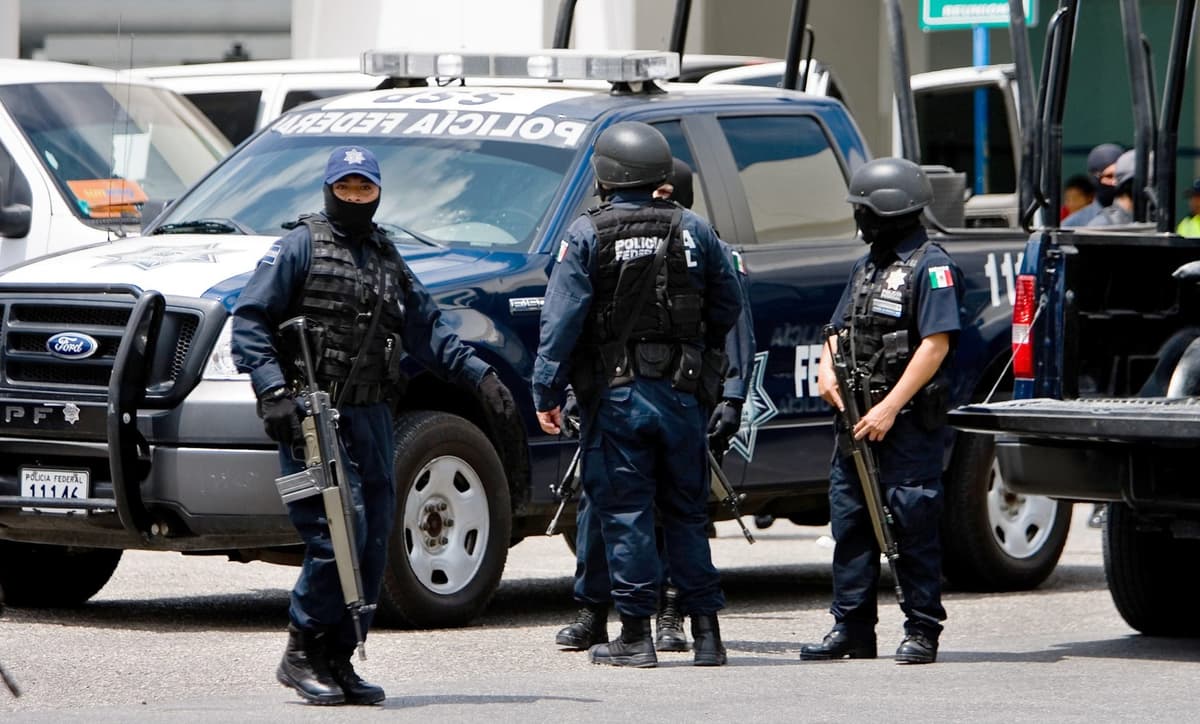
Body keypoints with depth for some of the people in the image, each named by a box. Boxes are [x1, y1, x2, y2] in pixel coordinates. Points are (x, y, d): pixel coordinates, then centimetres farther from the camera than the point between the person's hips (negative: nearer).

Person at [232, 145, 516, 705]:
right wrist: (273, 391, -17)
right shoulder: (301, 248, 0)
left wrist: (479, 375, 9)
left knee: (374, 544, 3)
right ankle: (302, 654, -5)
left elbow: (427, 330, 22)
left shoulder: (387, 261, 20)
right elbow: (249, 319, -6)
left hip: (372, 417, 7)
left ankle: (337, 659, 11)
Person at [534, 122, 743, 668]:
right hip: (682, 393, 3)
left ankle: (635, 635, -1)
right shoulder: (692, 230, 4)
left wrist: (547, 391, -6)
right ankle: (706, 632, 10)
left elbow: (562, 320, -10)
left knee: (624, 513, 0)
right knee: (687, 511, 10)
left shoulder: (586, 235, -6)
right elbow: (727, 306, 10)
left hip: (615, 394, -3)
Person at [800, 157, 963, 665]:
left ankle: (922, 632, 0)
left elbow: (936, 344, -15)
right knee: (850, 523, 8)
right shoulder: (866, 267, 19)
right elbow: (841, 329, 24)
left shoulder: (931, 267, -8)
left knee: (913, 527, -6)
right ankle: (851, 629, 14)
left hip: (909, 425, -8)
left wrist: (889, 408, -19)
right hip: (857, 420, 8)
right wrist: (827, 370, 0)